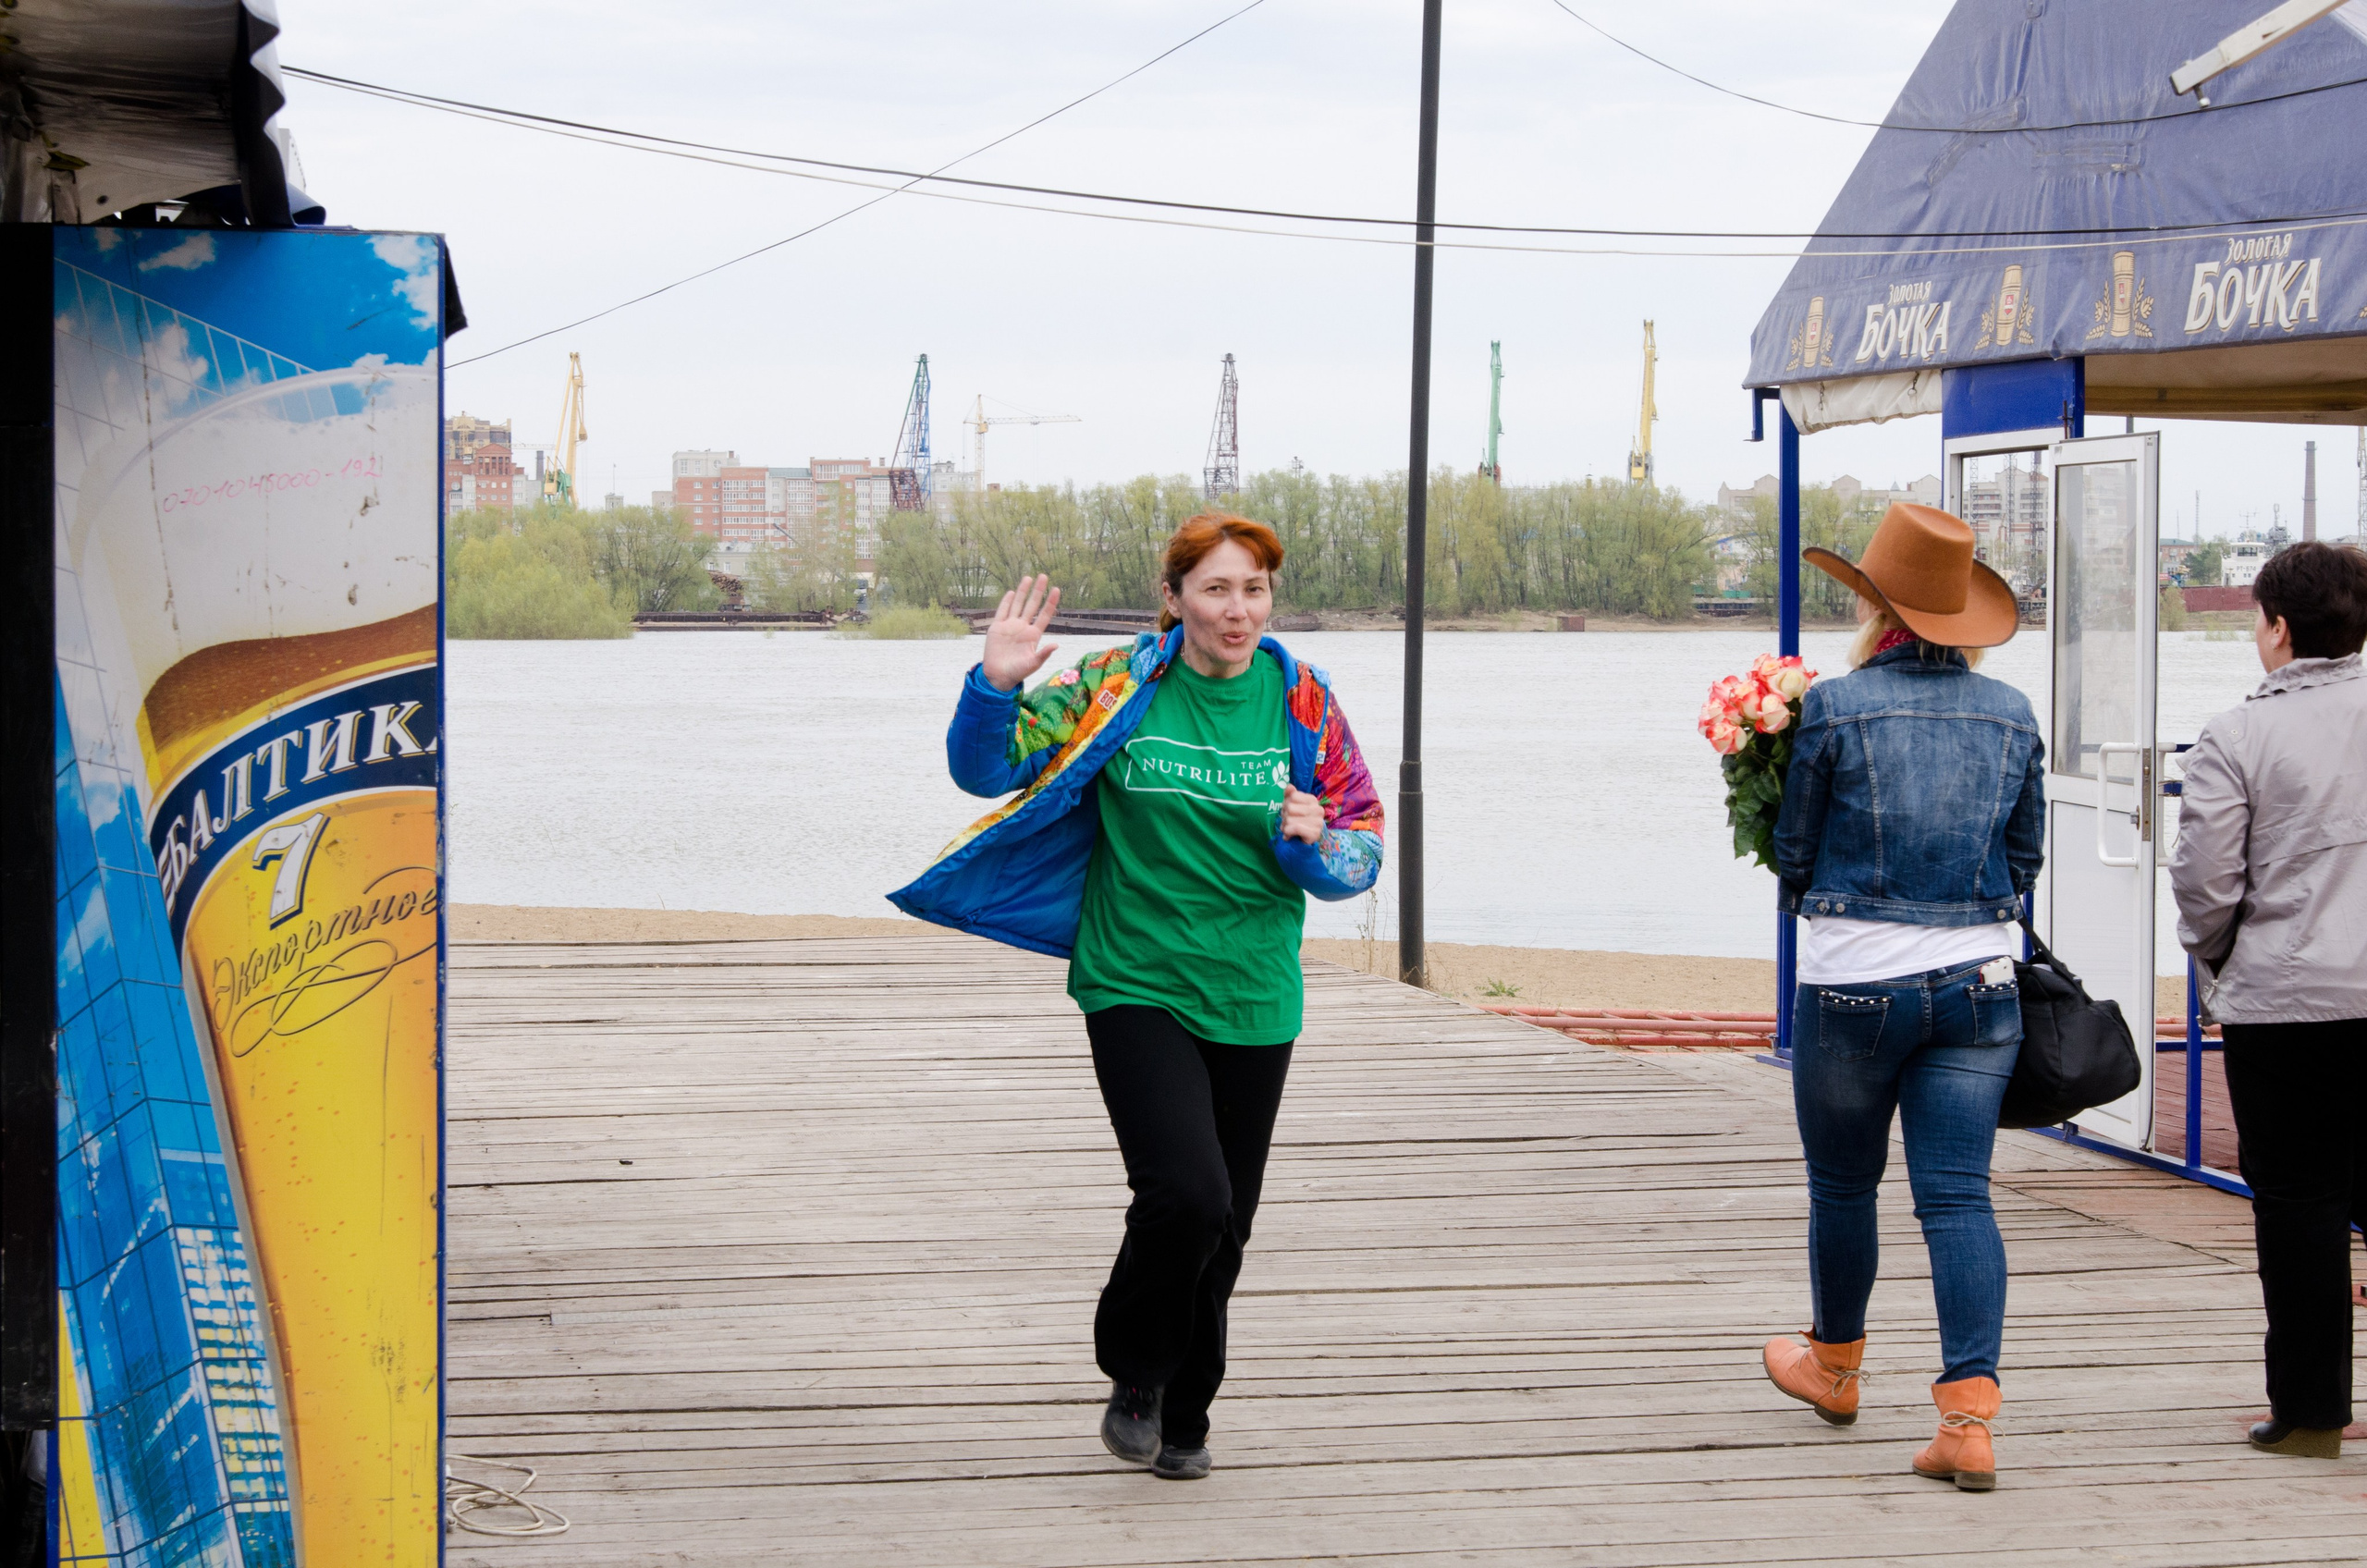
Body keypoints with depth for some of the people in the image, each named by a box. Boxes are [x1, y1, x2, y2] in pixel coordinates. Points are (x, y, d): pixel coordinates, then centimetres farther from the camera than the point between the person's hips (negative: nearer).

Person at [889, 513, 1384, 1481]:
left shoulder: (1303, 702, 1)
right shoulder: (1115, 687, -5)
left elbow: (1362, 850, 6)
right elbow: (987, 769, -2)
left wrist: (1315, 845, -17)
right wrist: (997, 686, -20)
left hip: (1254, 1002, 3)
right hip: (1137, 990, -3)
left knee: (1224, 1227, 10)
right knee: (1186, 1194, -21)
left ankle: (1182, 1416, 31)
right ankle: (1134, 1375, 7)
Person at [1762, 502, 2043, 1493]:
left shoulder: (1835, 708, -10)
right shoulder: (2011, 715, 3)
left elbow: (1793, 856, -3)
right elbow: (2023, 859, 12)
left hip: (1853, 986, -3)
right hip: (1978, 983, 3)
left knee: (1842, 1183, 17)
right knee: (1958, 1193, 1)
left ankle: (1835, 1366, 38)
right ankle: (1969, 1418, -11)